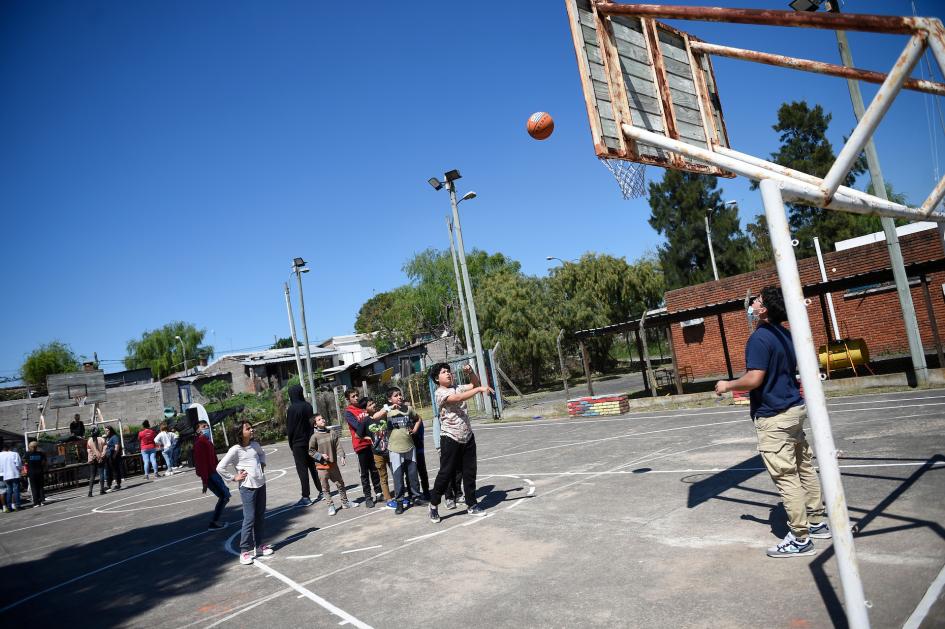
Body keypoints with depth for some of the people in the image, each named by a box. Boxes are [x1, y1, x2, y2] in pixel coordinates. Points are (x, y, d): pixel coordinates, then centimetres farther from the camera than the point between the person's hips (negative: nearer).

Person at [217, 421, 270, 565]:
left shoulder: (255, 444, 5)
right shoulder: (235, 450, -14)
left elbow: (262, 454, 27)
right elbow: (220, 468, -15)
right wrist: (234, 478, -11)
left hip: (261, 484, 6)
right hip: (247, 487, -6)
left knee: (260, 517, 13)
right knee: (249, 519, -6)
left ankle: (259, 545, 25)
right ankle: (245, 551, 4)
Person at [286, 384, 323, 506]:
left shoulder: (292, 409, -15)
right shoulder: (308, 406, 2)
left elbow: (289, 429, -11)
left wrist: (291, 444, 0)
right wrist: (311, 438, 15)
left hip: (298, 443, -6)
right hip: (310, 441, 6)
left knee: (302, 470, -1)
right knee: (313, 467, 14)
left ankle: (306, 497, 1)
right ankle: (321, 491, 17)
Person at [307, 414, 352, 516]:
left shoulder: (332, 433, 1)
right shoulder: (315, 436, -9)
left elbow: (338, 446, 0)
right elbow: (311, 451, -3)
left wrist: (342, 456, -11)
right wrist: (321, 456, -15)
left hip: (333, 464, 3)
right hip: (322, 466, -3)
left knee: (340, 484, 13)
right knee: (326, 487, 5)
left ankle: (345, 502, 28)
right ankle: (331, 506, 18)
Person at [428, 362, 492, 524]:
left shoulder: (457, 388, 11)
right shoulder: (440, 393, -12)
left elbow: (475, 384, 16)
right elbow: (458, 398, -29)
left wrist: (470, 371, -3)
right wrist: (480, 389, -35)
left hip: (468, 437, 7)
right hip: (450, 439, -6)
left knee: (470, 473, 10)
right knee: (445, 473, 0)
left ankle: (471, 505, 21)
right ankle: (434, 505, 16)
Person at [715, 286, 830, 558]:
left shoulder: (759, 338, -19)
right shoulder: (786, 335, 9)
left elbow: (754, 379, -24)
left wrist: (726, 385, -10)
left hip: (773, 418, -10)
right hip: (795, 409, 10)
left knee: (785, 477, -2)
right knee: (804, 469, 17)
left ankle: (800, 539, 5)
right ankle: (817, 523, 29)